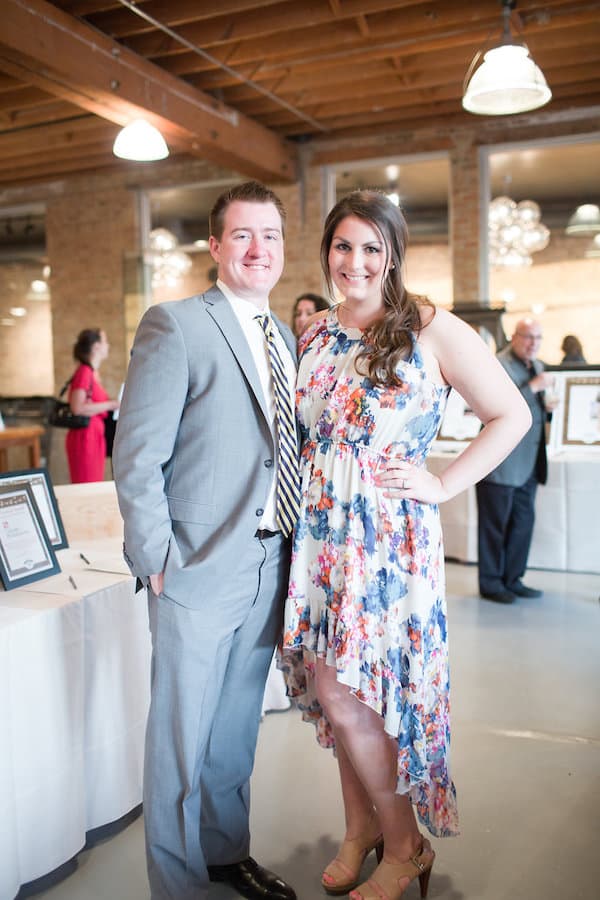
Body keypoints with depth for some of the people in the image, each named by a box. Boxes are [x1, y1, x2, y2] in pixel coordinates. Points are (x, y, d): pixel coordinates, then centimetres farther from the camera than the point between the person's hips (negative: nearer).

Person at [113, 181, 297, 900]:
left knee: (236, 731, 22)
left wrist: (296, 551, 9)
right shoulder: (174, 325, -10)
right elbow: (135, 458, -13)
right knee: (182, 739, 9)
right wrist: (157, 562, -14)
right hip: (199, 571, -6)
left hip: (270, 569, 7)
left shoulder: (287, 339, 12)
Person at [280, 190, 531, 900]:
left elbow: (511, 416, -3)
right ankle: (360, 827, 35)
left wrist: (444, 484, -8)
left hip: (389, 536, -5)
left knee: (347, 698, -2)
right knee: (334, 693, 11)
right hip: (320, 534, 5)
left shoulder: (433, 330, -6)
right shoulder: (312, 335, 9)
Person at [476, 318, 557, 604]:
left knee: (523, 521, 12)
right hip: (500, 461, -8)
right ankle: (491, 583, 11)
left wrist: (547, 407, 5)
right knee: (495, 524, 1)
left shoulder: (537, 366, 17)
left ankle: (513, 579, 23)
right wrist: (533, 387, -22)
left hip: (528, 462, 8)